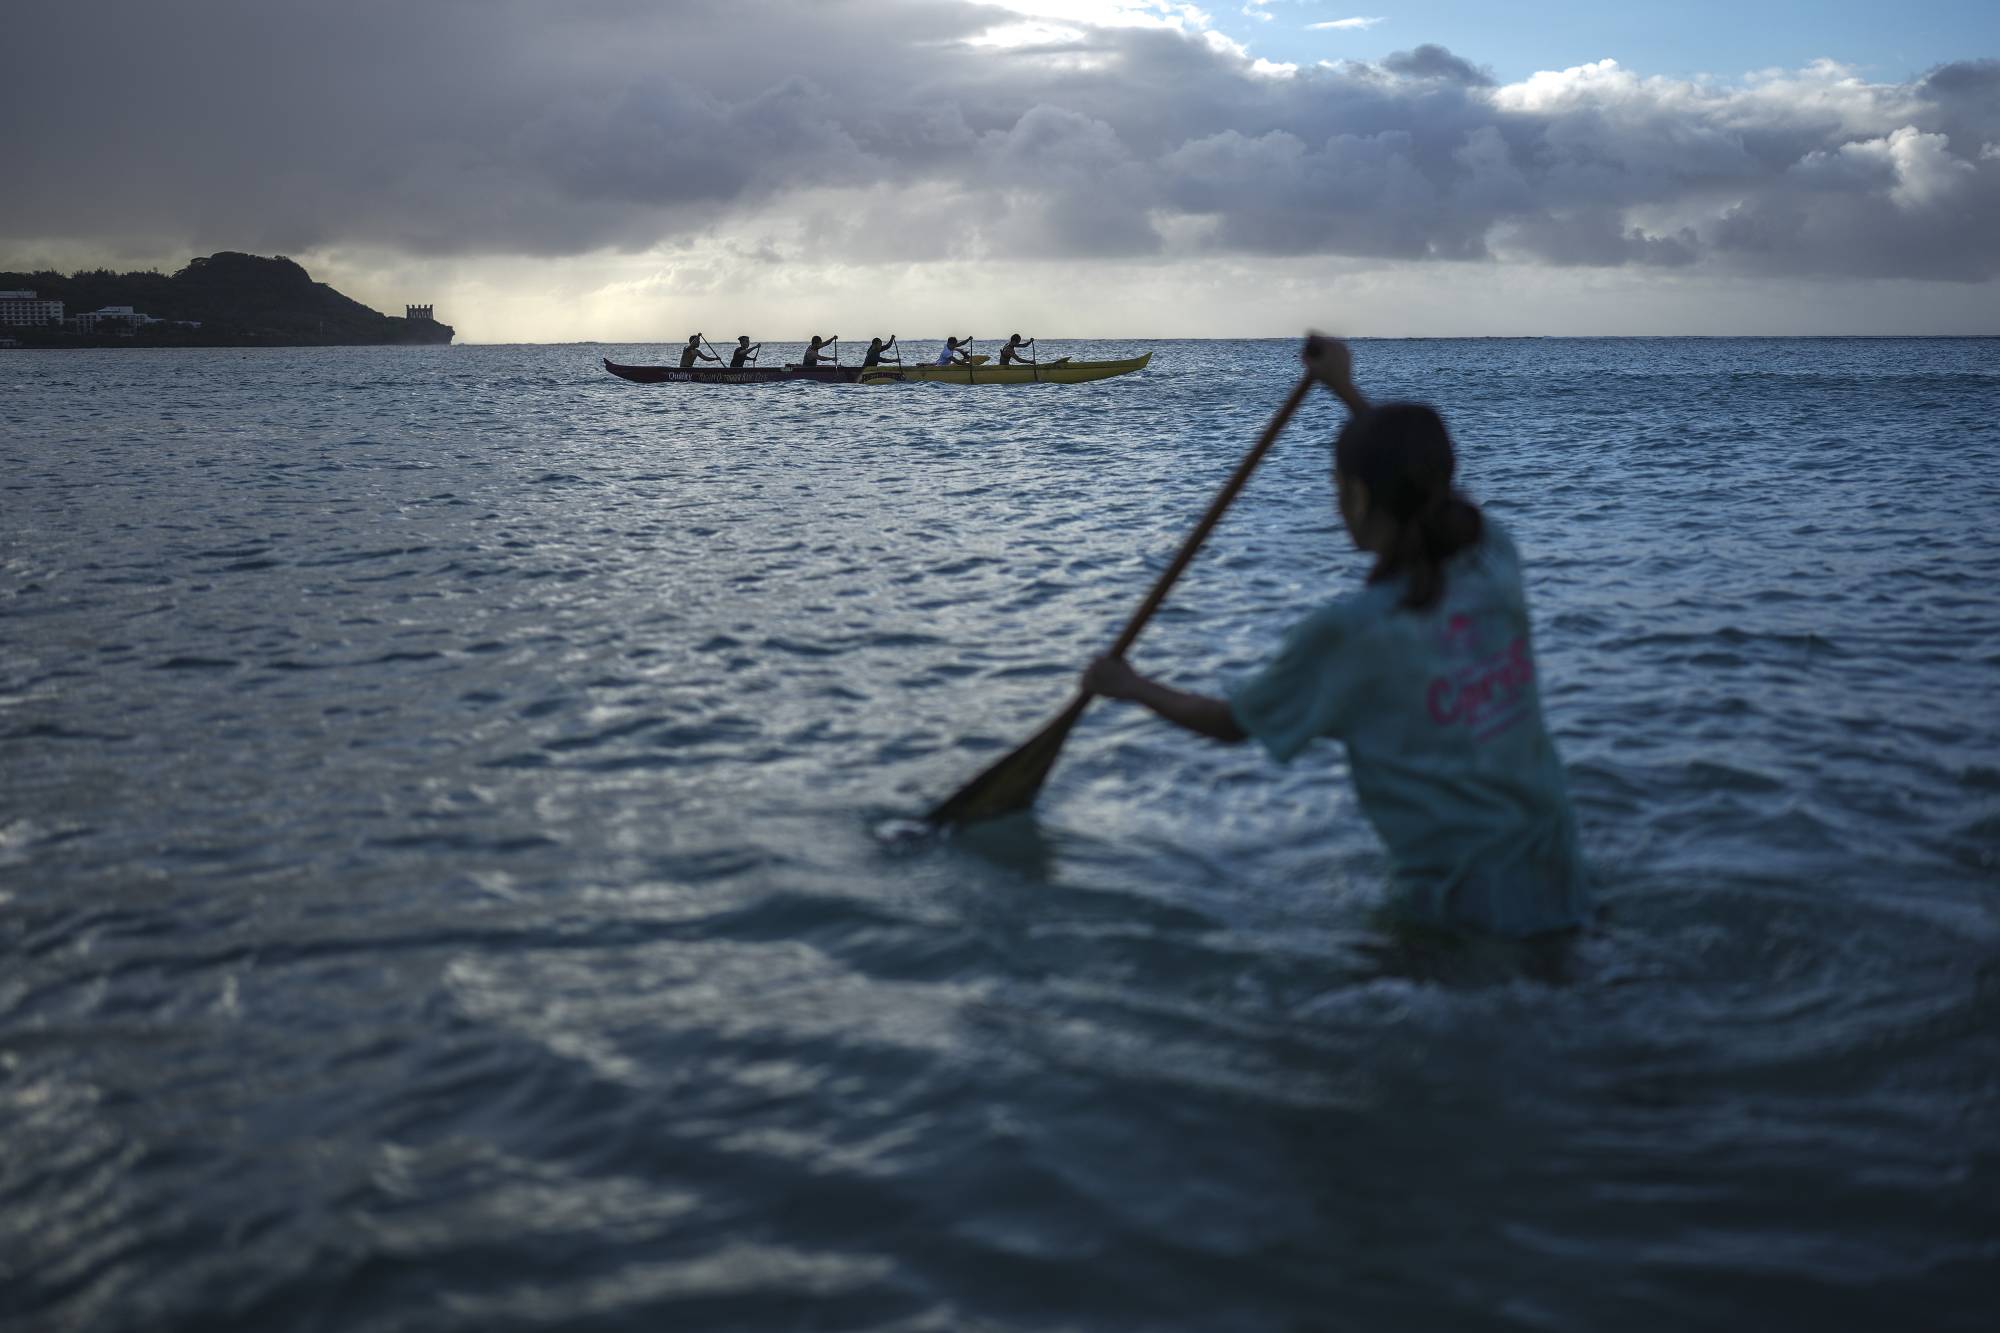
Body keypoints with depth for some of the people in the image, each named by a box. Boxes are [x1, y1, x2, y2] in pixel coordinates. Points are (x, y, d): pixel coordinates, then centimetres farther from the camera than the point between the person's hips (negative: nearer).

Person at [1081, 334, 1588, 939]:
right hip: (1557, 884, 6)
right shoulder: (1494, 558, -2)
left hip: (1463, 906, -6)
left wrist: (1131, 685, 18)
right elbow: (1426, 487, 22)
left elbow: (1229, 724, 1)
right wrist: (1348, 390, 31)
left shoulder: (1348, 633, -16)